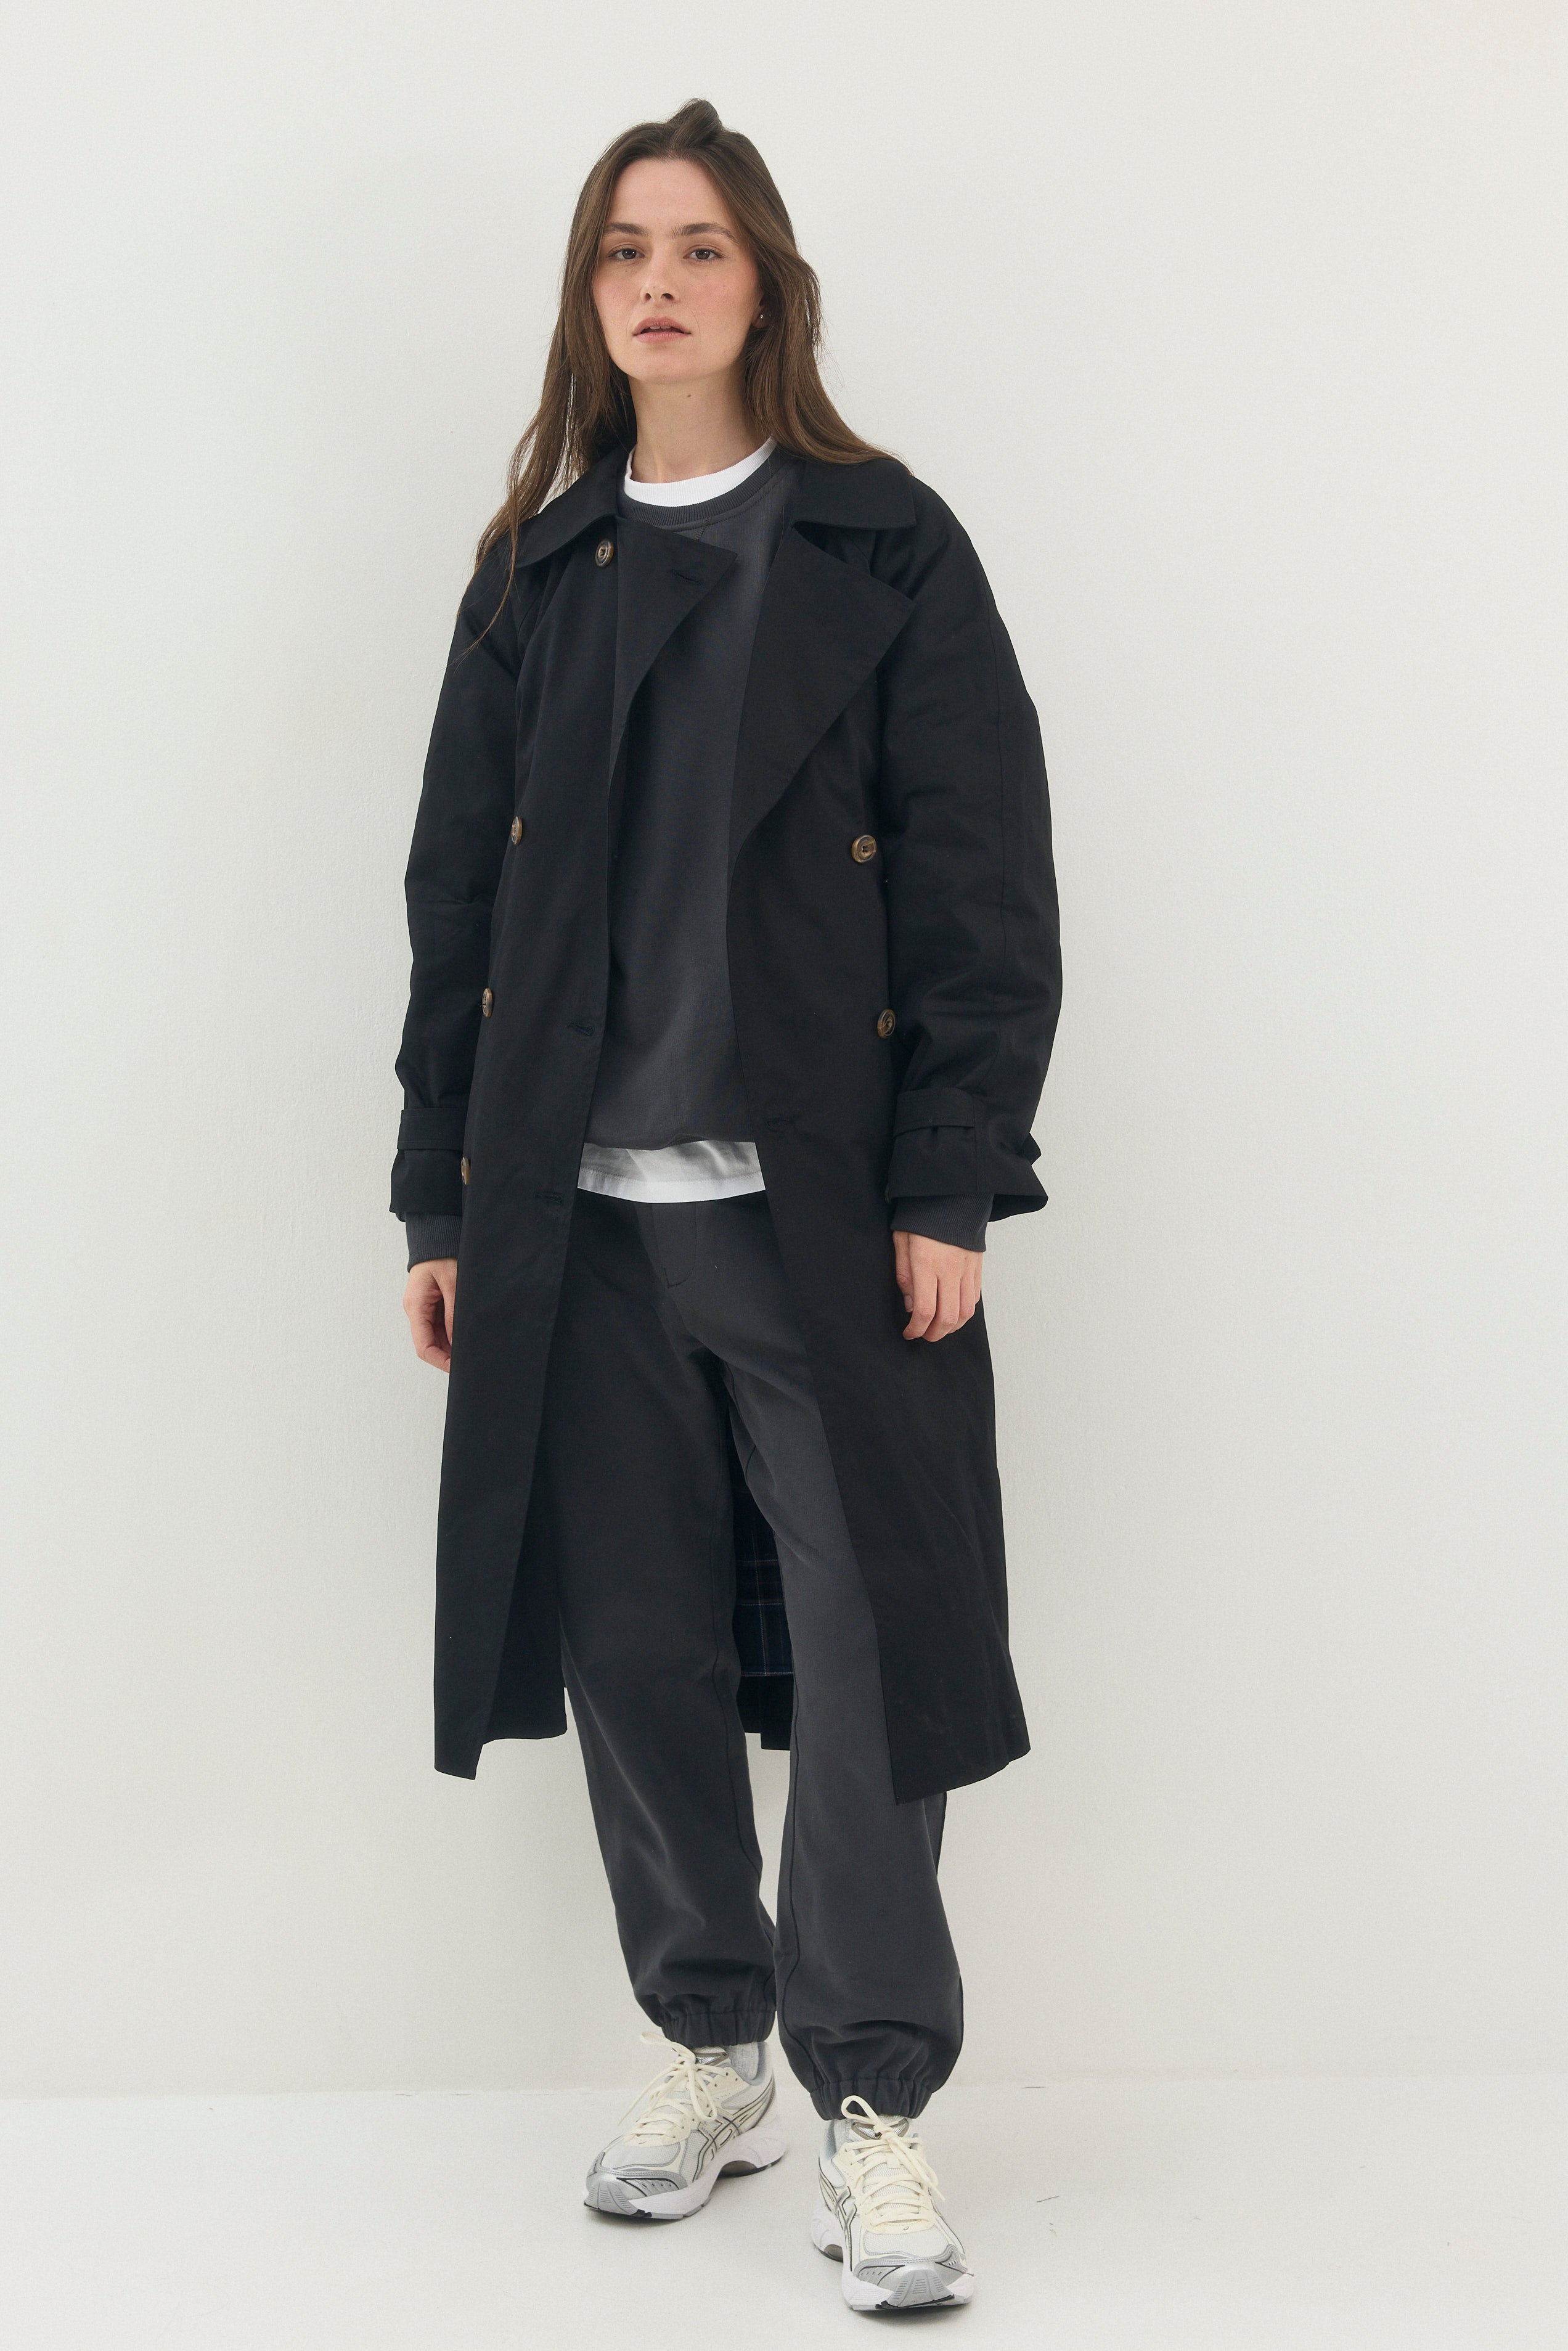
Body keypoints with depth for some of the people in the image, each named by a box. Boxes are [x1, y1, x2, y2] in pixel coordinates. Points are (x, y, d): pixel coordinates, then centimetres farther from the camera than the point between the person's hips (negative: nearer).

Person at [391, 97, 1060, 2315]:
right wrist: (441, 1195, 8)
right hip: (580, 1206, 4)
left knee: (865, 1637, -2)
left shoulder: (885, 549, 1)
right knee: (634, 1635, 9)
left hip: (822, 1197, -3)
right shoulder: (538, 573, 12)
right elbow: (460, 894, 13)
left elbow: (985, 883, -3)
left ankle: (875, 2100, 10)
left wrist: (950, 1182, -10)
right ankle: (712, 2046, 27)